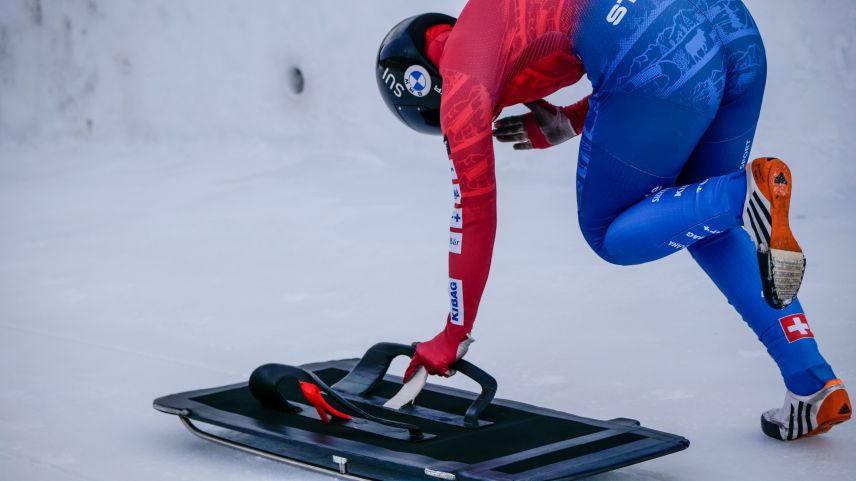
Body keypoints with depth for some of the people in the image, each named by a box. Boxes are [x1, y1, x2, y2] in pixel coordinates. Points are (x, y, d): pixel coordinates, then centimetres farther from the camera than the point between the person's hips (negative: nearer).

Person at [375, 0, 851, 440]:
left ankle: (746, 196, -14)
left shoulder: (460, 76, 11)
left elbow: (474, 214, 12)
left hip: (663, 56, -8)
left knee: (610, 236, 13)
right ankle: (813, 387, 16)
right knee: (710, 230, 23)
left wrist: (453, 337, 20)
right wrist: (566, 123, 29)